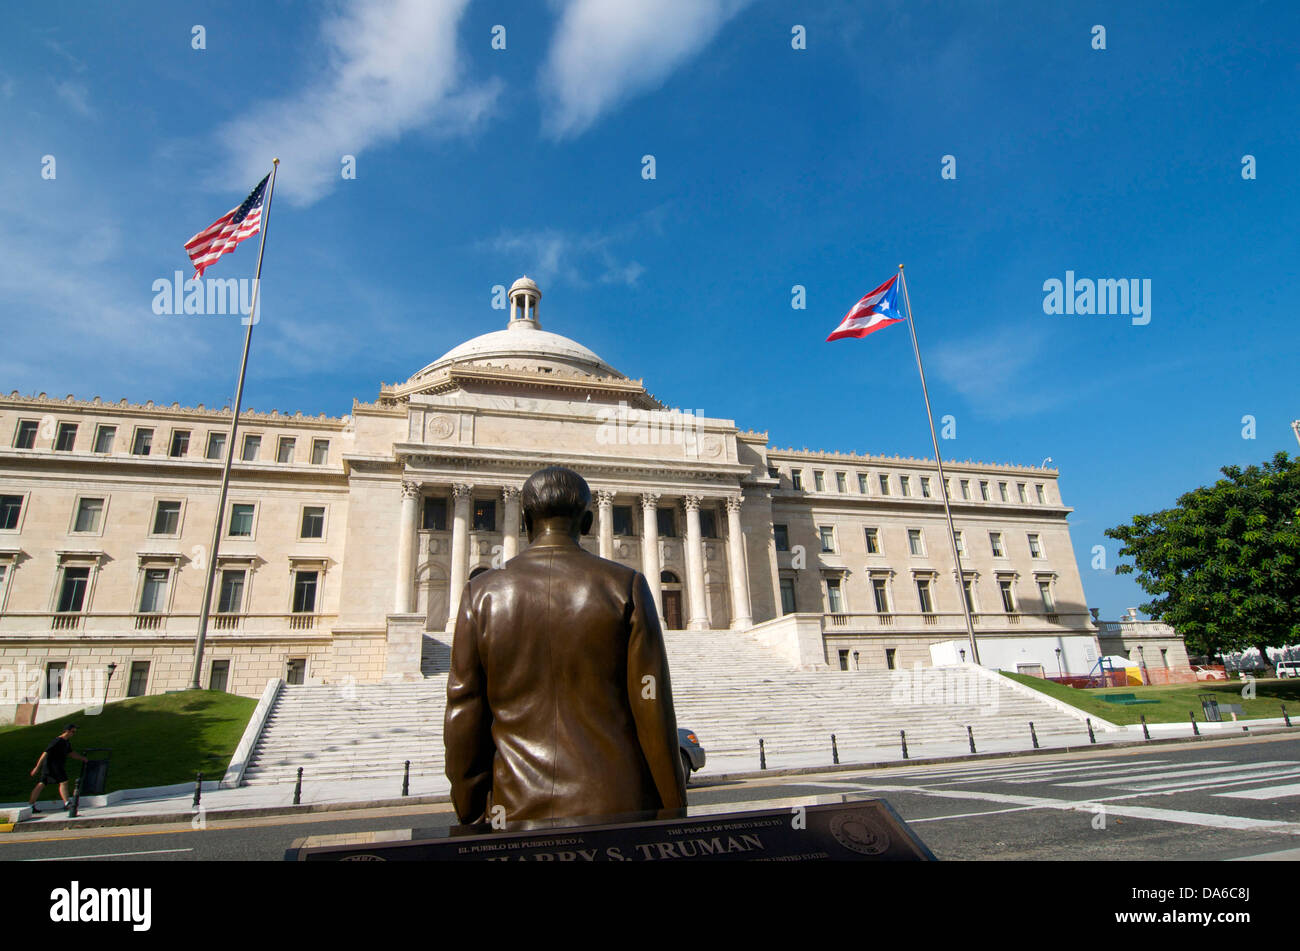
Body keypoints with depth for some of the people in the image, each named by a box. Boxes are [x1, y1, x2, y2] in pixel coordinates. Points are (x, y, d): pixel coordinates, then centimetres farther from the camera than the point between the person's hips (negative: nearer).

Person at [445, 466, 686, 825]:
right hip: (615, 808, -1)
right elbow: (653, 709, -6)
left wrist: (472, 821, 10)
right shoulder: (626, 586, -5)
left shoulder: (482, 593, -1)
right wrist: (674, 812, 3)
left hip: (517, 810, 2)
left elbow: (463, 718, 0)